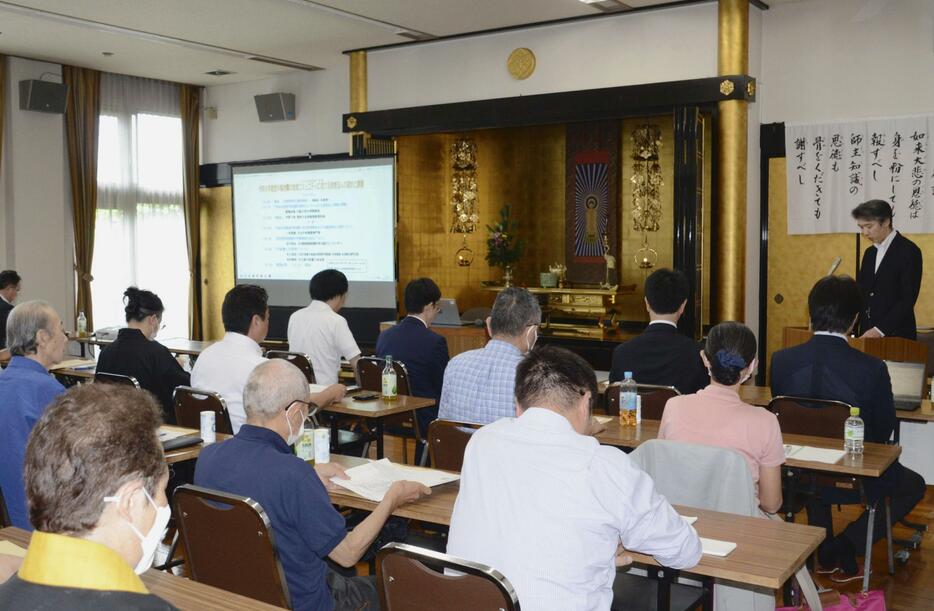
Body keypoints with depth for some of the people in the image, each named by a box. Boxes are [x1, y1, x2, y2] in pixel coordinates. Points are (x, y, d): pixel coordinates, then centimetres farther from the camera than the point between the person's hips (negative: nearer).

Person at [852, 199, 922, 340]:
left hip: (896, 336, -6)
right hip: (867, 334, 6)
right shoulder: (869, 253, 14)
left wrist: (880, 330, -22)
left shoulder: (909, 251, -8)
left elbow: (908, 299, -15)